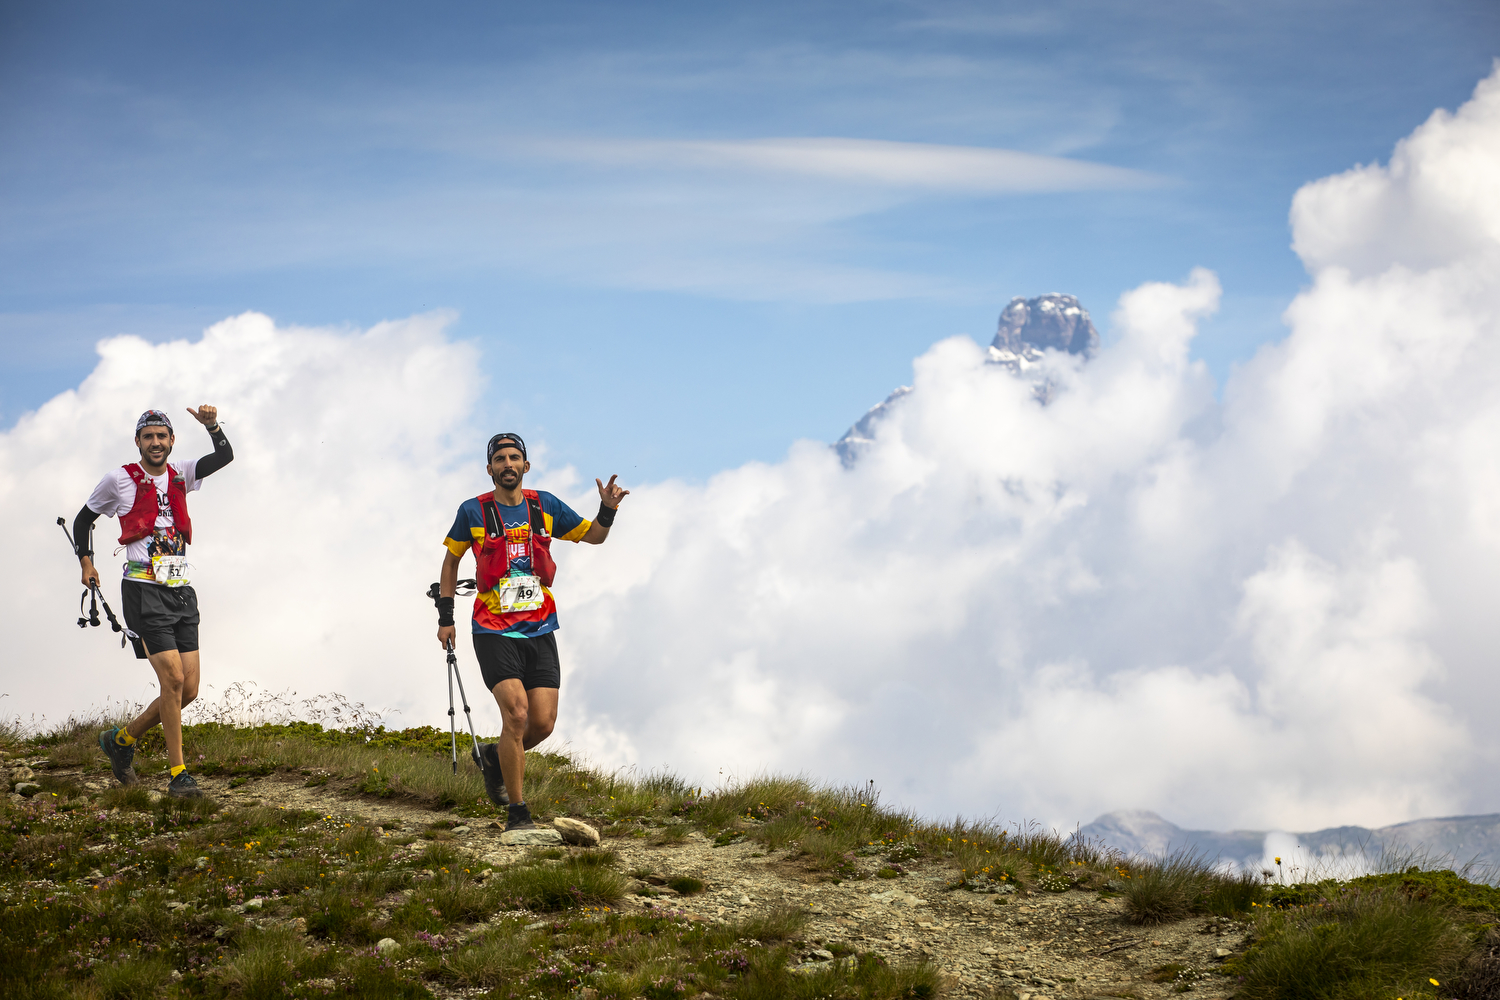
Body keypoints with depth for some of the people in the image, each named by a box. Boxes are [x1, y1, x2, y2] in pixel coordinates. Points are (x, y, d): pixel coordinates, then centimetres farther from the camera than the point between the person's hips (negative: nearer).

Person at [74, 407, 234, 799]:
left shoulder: (180, 475, 13)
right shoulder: (120, 479, 3)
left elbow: (225, 457, 1)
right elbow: (84, 519, 14)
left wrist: (212, 426, -16)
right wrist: (86, 562, 2)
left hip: (182, 592, 5)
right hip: (145, 590, -5)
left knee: (189, 689, 2)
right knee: (173, 679, -16)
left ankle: (122, 739, 22)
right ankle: (178, 775, -9)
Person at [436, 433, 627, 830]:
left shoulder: (544, 506, 4)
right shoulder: (473, 511, -2)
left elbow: (593, 536, 15)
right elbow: (451, 560, 12)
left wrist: (608, 509, -7)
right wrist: (445, 617, 10)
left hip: (539, 630, 3)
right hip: (493, 631, -3)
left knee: (543, 723, -3)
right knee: (516, 713, -18)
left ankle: (494, 757, 30)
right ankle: (517, 813, -9)